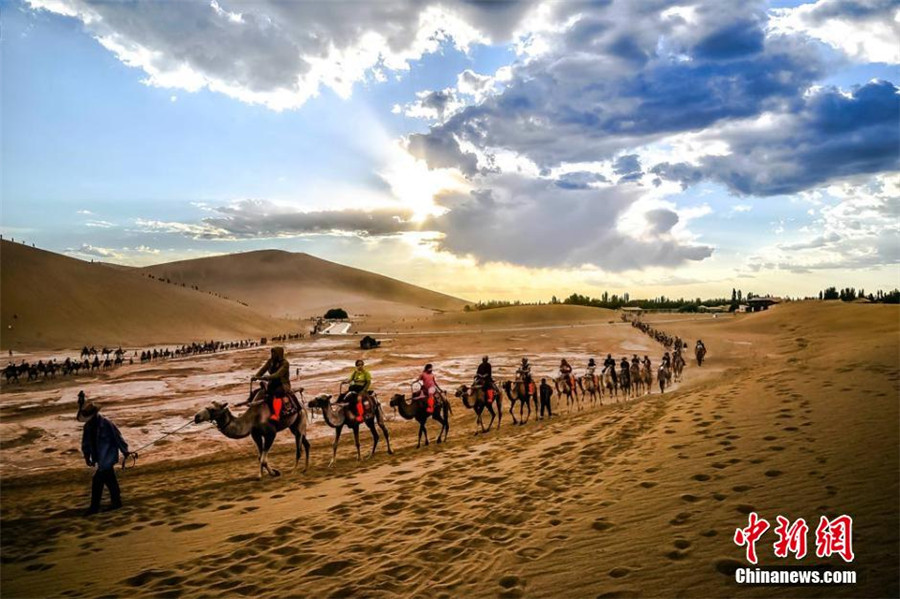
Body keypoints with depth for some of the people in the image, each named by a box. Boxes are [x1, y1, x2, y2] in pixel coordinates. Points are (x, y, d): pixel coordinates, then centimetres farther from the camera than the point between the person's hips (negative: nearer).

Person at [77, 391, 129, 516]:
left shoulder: (106, 424, -22)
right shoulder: (88, 426, -1)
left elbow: (118, 438, -15)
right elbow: (86, 442, 11)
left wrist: (125, 452, -8)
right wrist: (87, 456, 12)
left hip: (108, 458, -7)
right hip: (100, 458, 7)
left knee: (97, 481, -8)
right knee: (109, 480, 16)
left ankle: (95, 506, 3)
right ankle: (116, 501, 28)